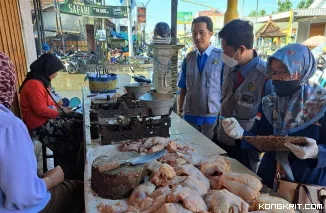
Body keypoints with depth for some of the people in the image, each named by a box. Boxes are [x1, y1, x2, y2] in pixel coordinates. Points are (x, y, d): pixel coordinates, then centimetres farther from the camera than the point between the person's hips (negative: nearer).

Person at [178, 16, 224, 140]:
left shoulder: (222, 57, -8)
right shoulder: (188, 58, 4)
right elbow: (183, 88, 7)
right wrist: (180, 110, 7)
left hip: (213, 115, -3)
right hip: (190, 114, 3)